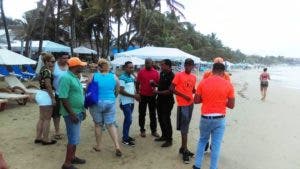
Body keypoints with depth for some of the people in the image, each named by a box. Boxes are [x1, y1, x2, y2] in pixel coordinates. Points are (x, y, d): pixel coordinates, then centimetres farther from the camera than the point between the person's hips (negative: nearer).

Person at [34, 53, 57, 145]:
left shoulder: (43, 69, 11)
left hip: (41, 94, 10)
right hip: (45, 95, -10)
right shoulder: (47, 71, -18)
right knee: (47, 119, 1)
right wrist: (53, 98, -18)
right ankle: (45, 139, 10)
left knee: (41, 118, 16)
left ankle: (38, 137, 24)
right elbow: (48, 86, -21)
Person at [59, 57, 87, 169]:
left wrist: (83, 110, 18)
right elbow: (63, 98, -23)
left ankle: (72, 157, 33)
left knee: (74, 137, 19)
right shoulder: (66, 78, -19)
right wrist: (72, 114, -23)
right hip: (72, 113, -9)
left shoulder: (75, 77, 10)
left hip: (78, 112, 9)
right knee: (73, 139, -2)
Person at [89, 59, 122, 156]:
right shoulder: (114, 77, 0)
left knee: (98, 124, 14)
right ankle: (117, 146, 0)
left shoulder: (93, 76, -6)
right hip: (110, 103, 1)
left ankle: (98, 146, 26)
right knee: (111, 124, 8)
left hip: (96, 103, -1)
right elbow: (117, 91, 10)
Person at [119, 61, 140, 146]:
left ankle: (126, 136, 27)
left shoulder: (132, 77, 10)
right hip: (125, 102, -8)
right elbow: (121, 91, -18)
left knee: (128, 119, 15)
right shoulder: (122, 78, -14)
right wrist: (133, 95, -18)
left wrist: (136, 95, 2)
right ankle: (125, 139, 3)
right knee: (129, 120, -8)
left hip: (131, 101, 8)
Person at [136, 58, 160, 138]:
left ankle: (154, 130, 19)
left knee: (153, 114, 9)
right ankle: (142, 130, 18)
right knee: (142, 114, 6)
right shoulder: (141, 72, -1)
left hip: (152, 96, 1)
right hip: (143, 96, -1)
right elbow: (137, 83, 1)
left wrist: (154, 83, -14)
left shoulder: (156, 72, 2)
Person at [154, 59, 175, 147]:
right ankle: (164, 136, 33)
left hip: (167, 101, -9)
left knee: (166, 120, -3)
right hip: (160, 99, 9)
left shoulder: (171, 76, -18)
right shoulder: (162, 73, 8)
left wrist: (158, 92, -17)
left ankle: (169, 140, 11)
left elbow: (170, 91, -20)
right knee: (161, 118, 16)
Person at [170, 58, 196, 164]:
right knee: (184, 128, -3)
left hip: (191, 103, 7)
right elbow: (171, 89, -11)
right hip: (182, 104, -6)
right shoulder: (179, 75, -8)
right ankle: (185, 151, 7)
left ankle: (183, 148, 25)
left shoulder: (194, 77, 11)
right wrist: (184, 96, -15)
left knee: (185, 127, 14)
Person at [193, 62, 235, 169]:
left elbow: (196, 100, 1)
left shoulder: (203, 82, -4)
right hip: (219, 119, -1)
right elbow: (231, 105, -2)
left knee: (202, 141, 21)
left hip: (205, 118, 2)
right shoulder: (228, 84, -6)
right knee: (216, 145, 10)